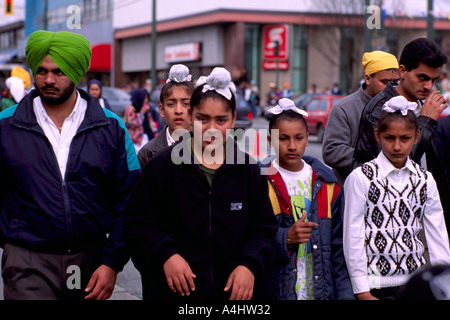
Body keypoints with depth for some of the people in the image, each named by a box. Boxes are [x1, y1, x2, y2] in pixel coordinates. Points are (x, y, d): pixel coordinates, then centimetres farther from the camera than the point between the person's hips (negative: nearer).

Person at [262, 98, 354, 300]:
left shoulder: (326, 184, 9)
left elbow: (338, 244, 10)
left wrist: (345, 292, 4)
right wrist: (285, 238, -22)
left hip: (320, 289, 3)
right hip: (277, 290, -3)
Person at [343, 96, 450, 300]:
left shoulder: (425, 180, 5)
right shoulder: (361, 178, -7)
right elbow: (353, 239, -7)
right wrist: (362, 291, -8)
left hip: (416, 280, 4)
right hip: (376, 282, -3)